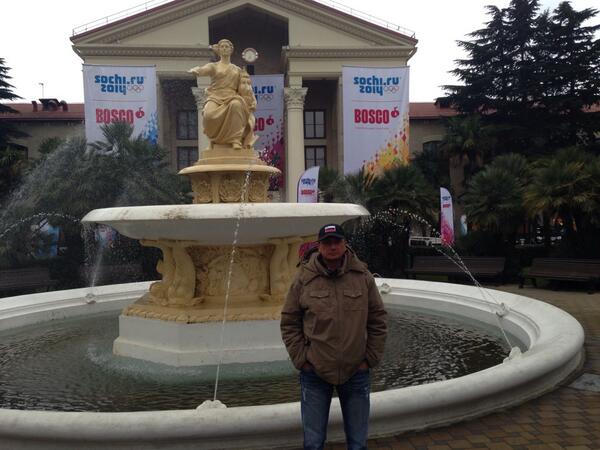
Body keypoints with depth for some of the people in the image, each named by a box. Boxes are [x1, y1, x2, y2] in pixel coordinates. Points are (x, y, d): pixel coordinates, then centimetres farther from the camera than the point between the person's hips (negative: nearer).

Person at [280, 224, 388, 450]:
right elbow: (289, 323, -1)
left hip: (356, 372, 1)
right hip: (315, 373, -1)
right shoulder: (304, 277, -7)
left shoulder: (362, 276, -3)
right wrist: (301, 360, -5)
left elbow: (378, 320, 3)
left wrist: (371, 358, -1)